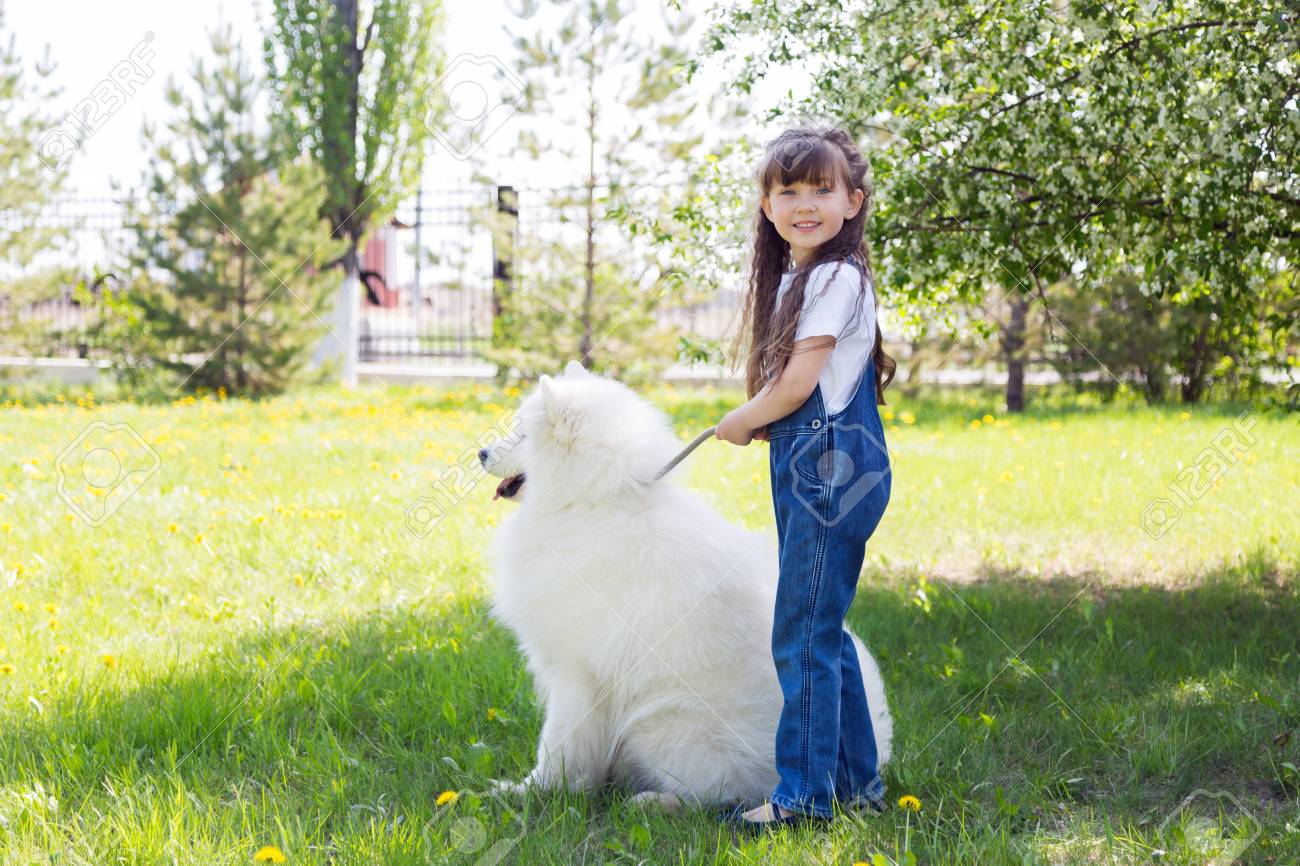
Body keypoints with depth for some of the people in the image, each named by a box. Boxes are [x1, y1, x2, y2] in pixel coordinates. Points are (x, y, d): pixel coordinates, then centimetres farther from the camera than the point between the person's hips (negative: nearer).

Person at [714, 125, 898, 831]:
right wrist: (761, 423, -1)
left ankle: (805, 793, 5)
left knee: (802, 636, -4)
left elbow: (796, 383, -17)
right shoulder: (794, 275, 16)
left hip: (831, 466, -10)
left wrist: (740, 422, -2)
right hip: (804, 465, 10)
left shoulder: (837, 277, -14)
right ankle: (855, 780, 24)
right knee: (821, 631, 15)